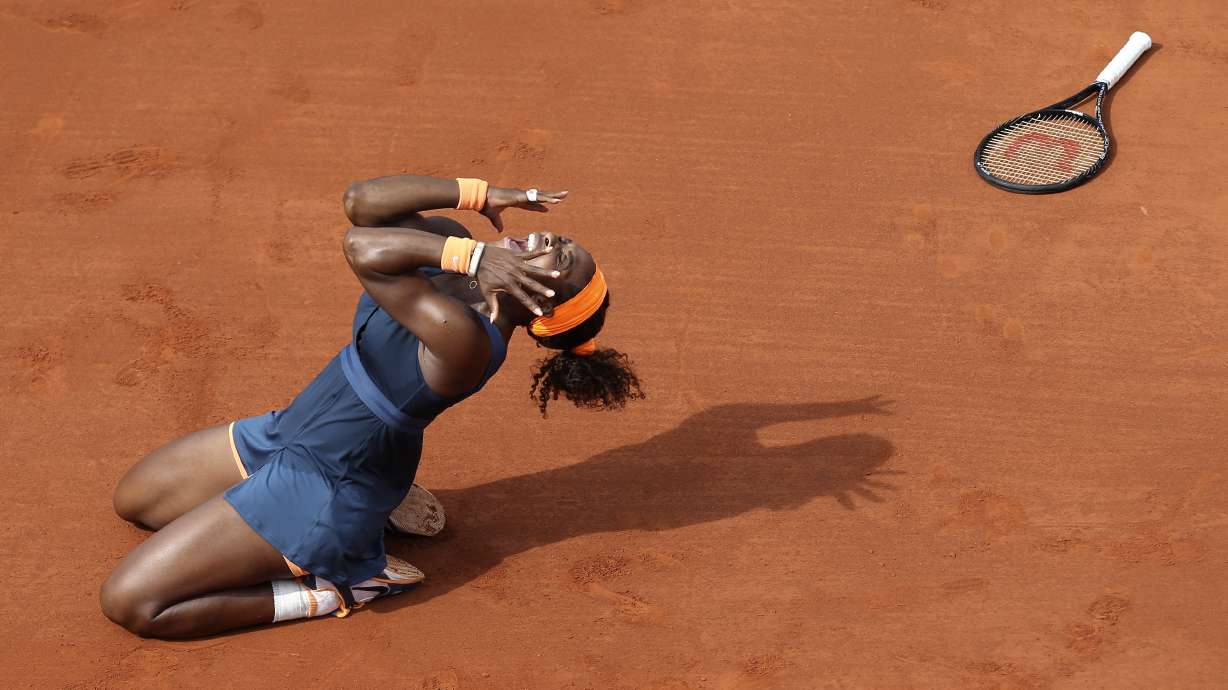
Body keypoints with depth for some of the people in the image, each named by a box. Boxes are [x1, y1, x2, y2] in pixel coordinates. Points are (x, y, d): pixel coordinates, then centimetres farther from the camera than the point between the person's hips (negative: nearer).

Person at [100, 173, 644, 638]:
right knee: (133, 501, 29)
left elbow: (363, 249, -40)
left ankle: (333, 590, 2)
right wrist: (476, 192, -17)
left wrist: (472, 255, -33)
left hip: (316, 487, -9)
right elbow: (362, 202, -13)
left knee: (128, 602, -7)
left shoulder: (468, 339, -34)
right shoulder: (453, 256, -9)